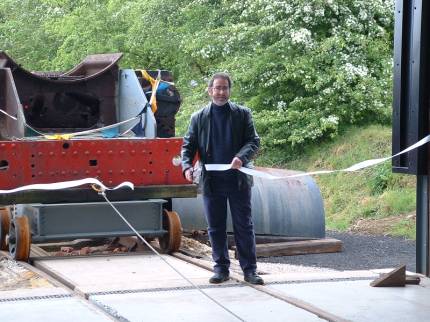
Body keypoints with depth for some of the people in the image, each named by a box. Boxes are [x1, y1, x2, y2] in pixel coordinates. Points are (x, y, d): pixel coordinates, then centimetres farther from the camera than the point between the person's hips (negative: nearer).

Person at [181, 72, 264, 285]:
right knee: (215, 228, 6)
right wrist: (187, 165, -10)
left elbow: (253, 141, 0)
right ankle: (221, 268, 16)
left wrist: (241, 157, -19)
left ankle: (249, 269, 7)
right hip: (212, 181, 1)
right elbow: (188, 145, 9)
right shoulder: (198, 118, 9)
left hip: (238, 179, -1)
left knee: (244, 226, 1)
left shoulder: (242, 114, 6)